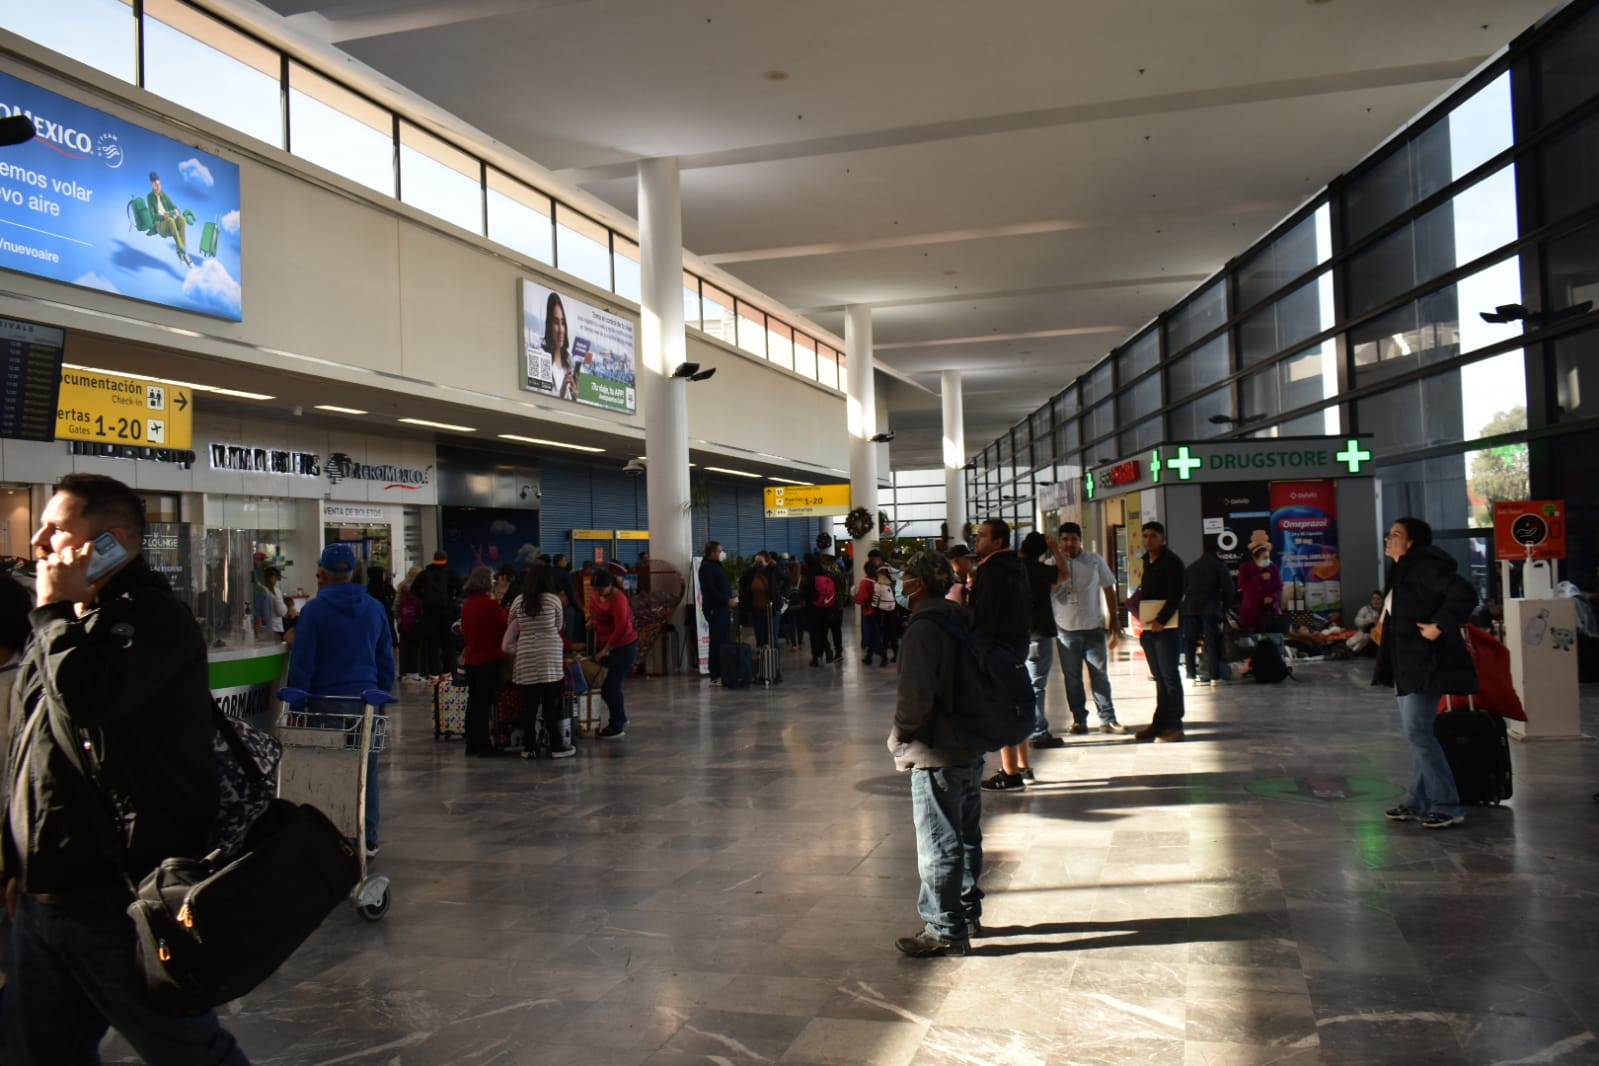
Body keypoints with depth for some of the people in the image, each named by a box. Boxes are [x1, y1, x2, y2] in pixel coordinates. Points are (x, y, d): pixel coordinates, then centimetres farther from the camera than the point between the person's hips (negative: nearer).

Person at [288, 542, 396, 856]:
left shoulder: (314, 609, -6)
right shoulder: (375, 608, 8)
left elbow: (301, 663, -6)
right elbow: (387, 660, 11)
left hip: (327, 701, -3)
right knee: (366, 770, 9)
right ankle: (367, 839, 13)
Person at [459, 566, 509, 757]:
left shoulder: (467, 604, 7)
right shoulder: (491, 603, -16)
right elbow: (503, 628, -11)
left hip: (471, 658, 7)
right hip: (489, 658, -7)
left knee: (473, 701, 13)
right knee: (485, 702, -3)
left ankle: (472, 744, 19)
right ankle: (484, 745, 0)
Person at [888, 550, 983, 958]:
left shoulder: (923, 629, -19)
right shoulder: (962, 622, 9)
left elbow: (914, 697, -24)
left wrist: (898, 739, -8)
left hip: (936, 755, -10)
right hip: (970, 749, 10)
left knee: (938, 847, 0)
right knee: (966, 837, 19)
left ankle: (945, 929, 7)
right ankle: (968, 912, 32)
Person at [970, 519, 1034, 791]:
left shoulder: (991, 570, -18)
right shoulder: (1016, 566, 13)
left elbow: (983, 614, -23)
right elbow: (1027, 603, 20)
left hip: (997, 645, -10)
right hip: (1018, 641, 10)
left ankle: (1010, 773, 0)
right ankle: (1023, 767, 25)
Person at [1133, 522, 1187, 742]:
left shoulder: (1171, 561, -7)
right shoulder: (1147, 561, 17)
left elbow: (1175, 595, -15)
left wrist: (1161, 620, -19)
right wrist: (1142, 618, 11)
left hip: (1166, 627, -8)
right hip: (1149, 627, 8)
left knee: (1169, 676, -6)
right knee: (1159, 677, 11)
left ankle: (1174, 726, -4)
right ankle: (1160, 723, 15)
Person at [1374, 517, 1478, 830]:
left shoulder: (1424, 567, -16)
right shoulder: (1404, 571, 16)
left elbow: (1464, 593, -28)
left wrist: (1439, 626, -24)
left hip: (1426, 663, -11)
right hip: (1408, 664, 11)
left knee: (1417, 730, -12)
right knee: (1415, 731, 13)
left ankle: (1447, 807, -6)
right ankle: (1420, 803, 19)